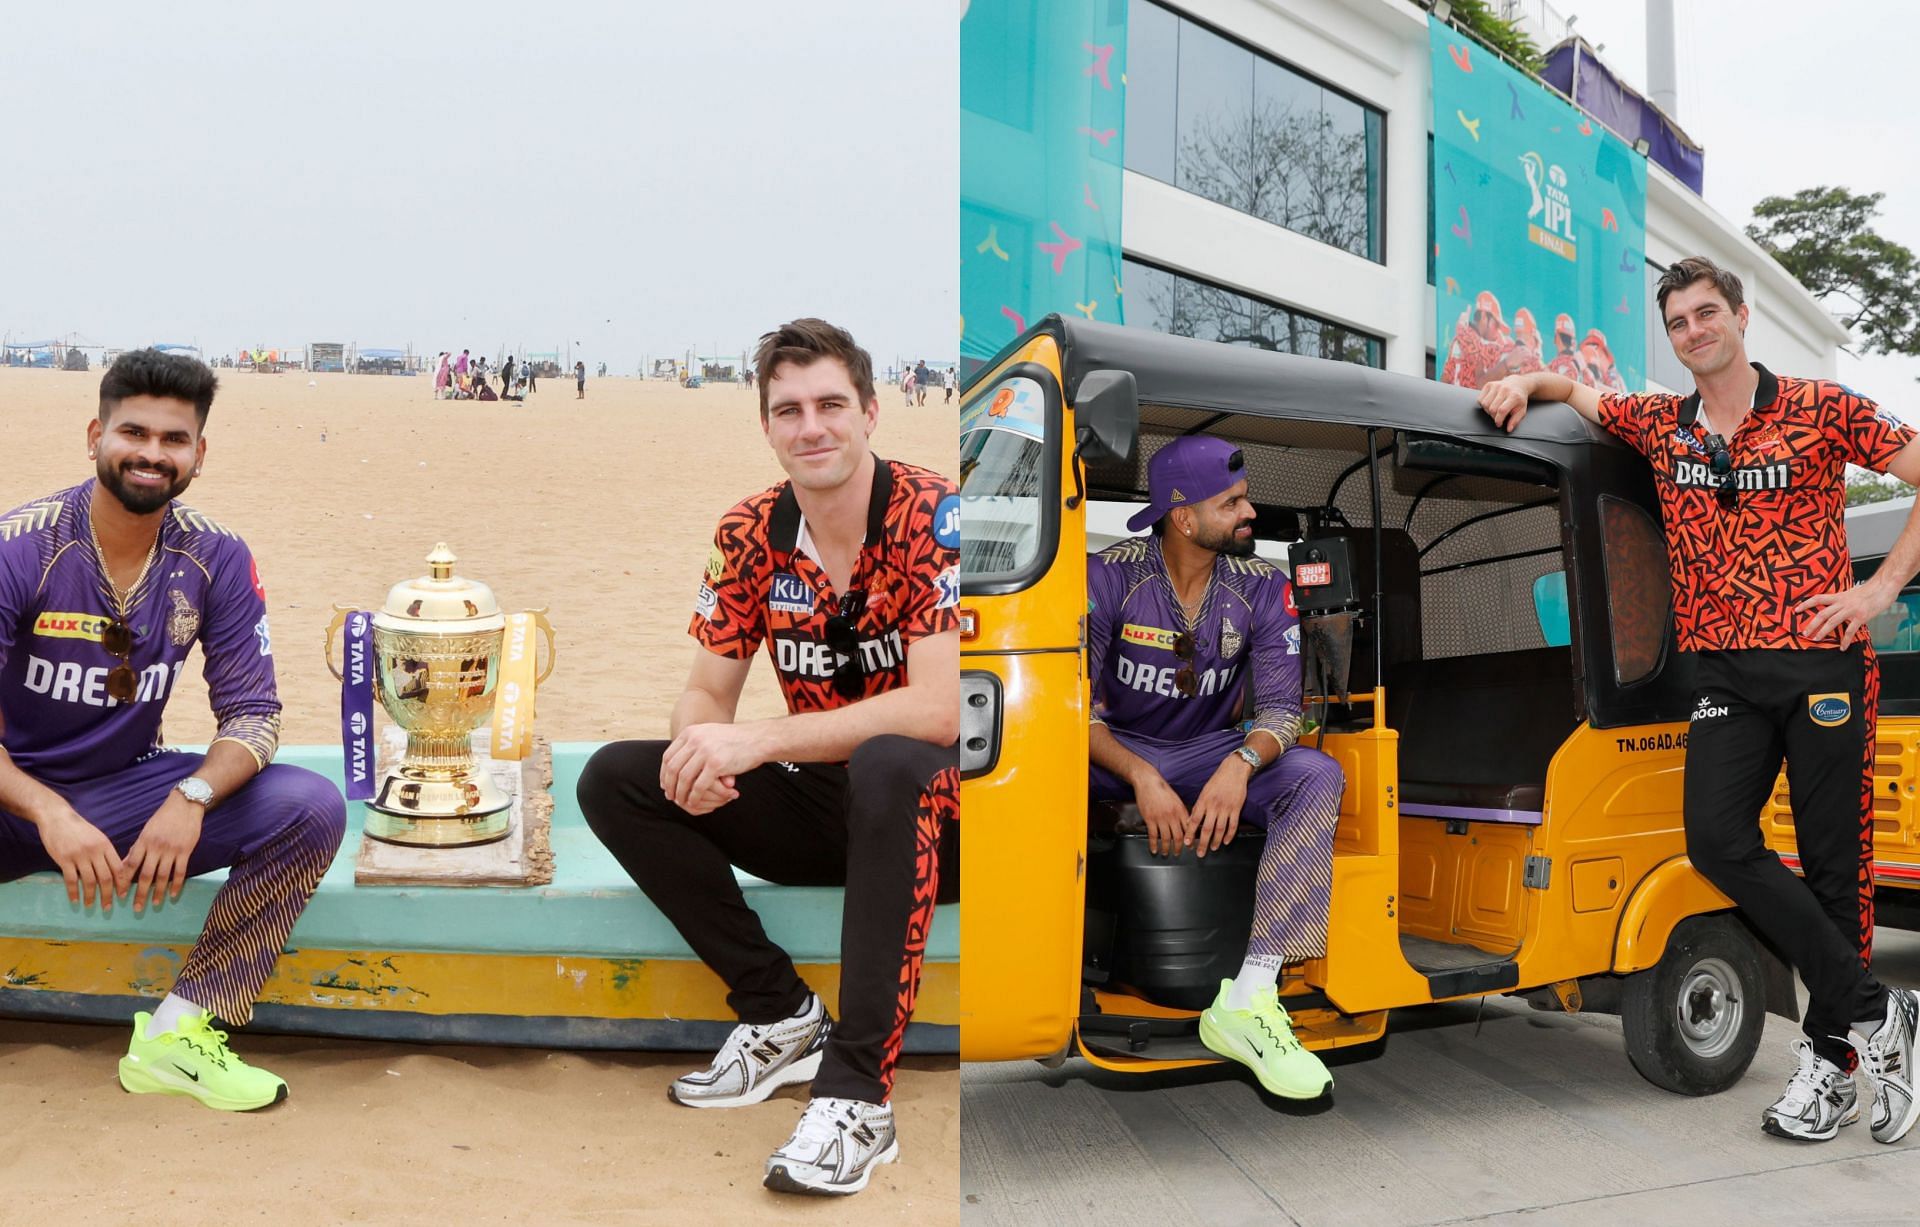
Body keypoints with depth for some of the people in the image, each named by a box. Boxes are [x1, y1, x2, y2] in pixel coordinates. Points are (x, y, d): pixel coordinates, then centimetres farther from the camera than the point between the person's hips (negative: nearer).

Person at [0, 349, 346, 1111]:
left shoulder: (216, 560, -7)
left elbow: (253, 711, -7)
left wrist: (193, 798, -26)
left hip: (128, 786, 3)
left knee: (313, 811, -20)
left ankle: (174, 1037, -15)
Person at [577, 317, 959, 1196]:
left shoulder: (934, 519, -18)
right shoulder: (750, 536, -1)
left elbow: (938, 708, -27)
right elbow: (706, 694, 1)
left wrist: (761, 739, -31)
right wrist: (696, 748, -24)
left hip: (927, 805, -6)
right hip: (822, 804, 6)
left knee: (889, 766, -40)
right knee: (613, 779, -8)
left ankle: (858, 1091, -33)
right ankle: (781, 1014, -4)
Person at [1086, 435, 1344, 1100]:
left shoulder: (1262, 587, -6)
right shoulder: (1109, 575, -14)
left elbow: (1281, 708, -9)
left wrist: (1241, 764, -33)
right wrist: (1143, 778, -33)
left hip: (1211, 751, 2)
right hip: (1114, 752, -2)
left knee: (1317, 776, -27)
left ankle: (1248, 1001, -33)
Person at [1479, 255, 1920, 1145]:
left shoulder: (1820, 410, 1)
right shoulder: (1659, 426, 12)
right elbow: (1576, 388, 29)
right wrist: (1525, 382, 7)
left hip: (1821, 662, -3)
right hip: (1725, 672, 3)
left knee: (1833, 859, 1)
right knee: (1716, 838, -15)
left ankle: (1832, 1057, 13)